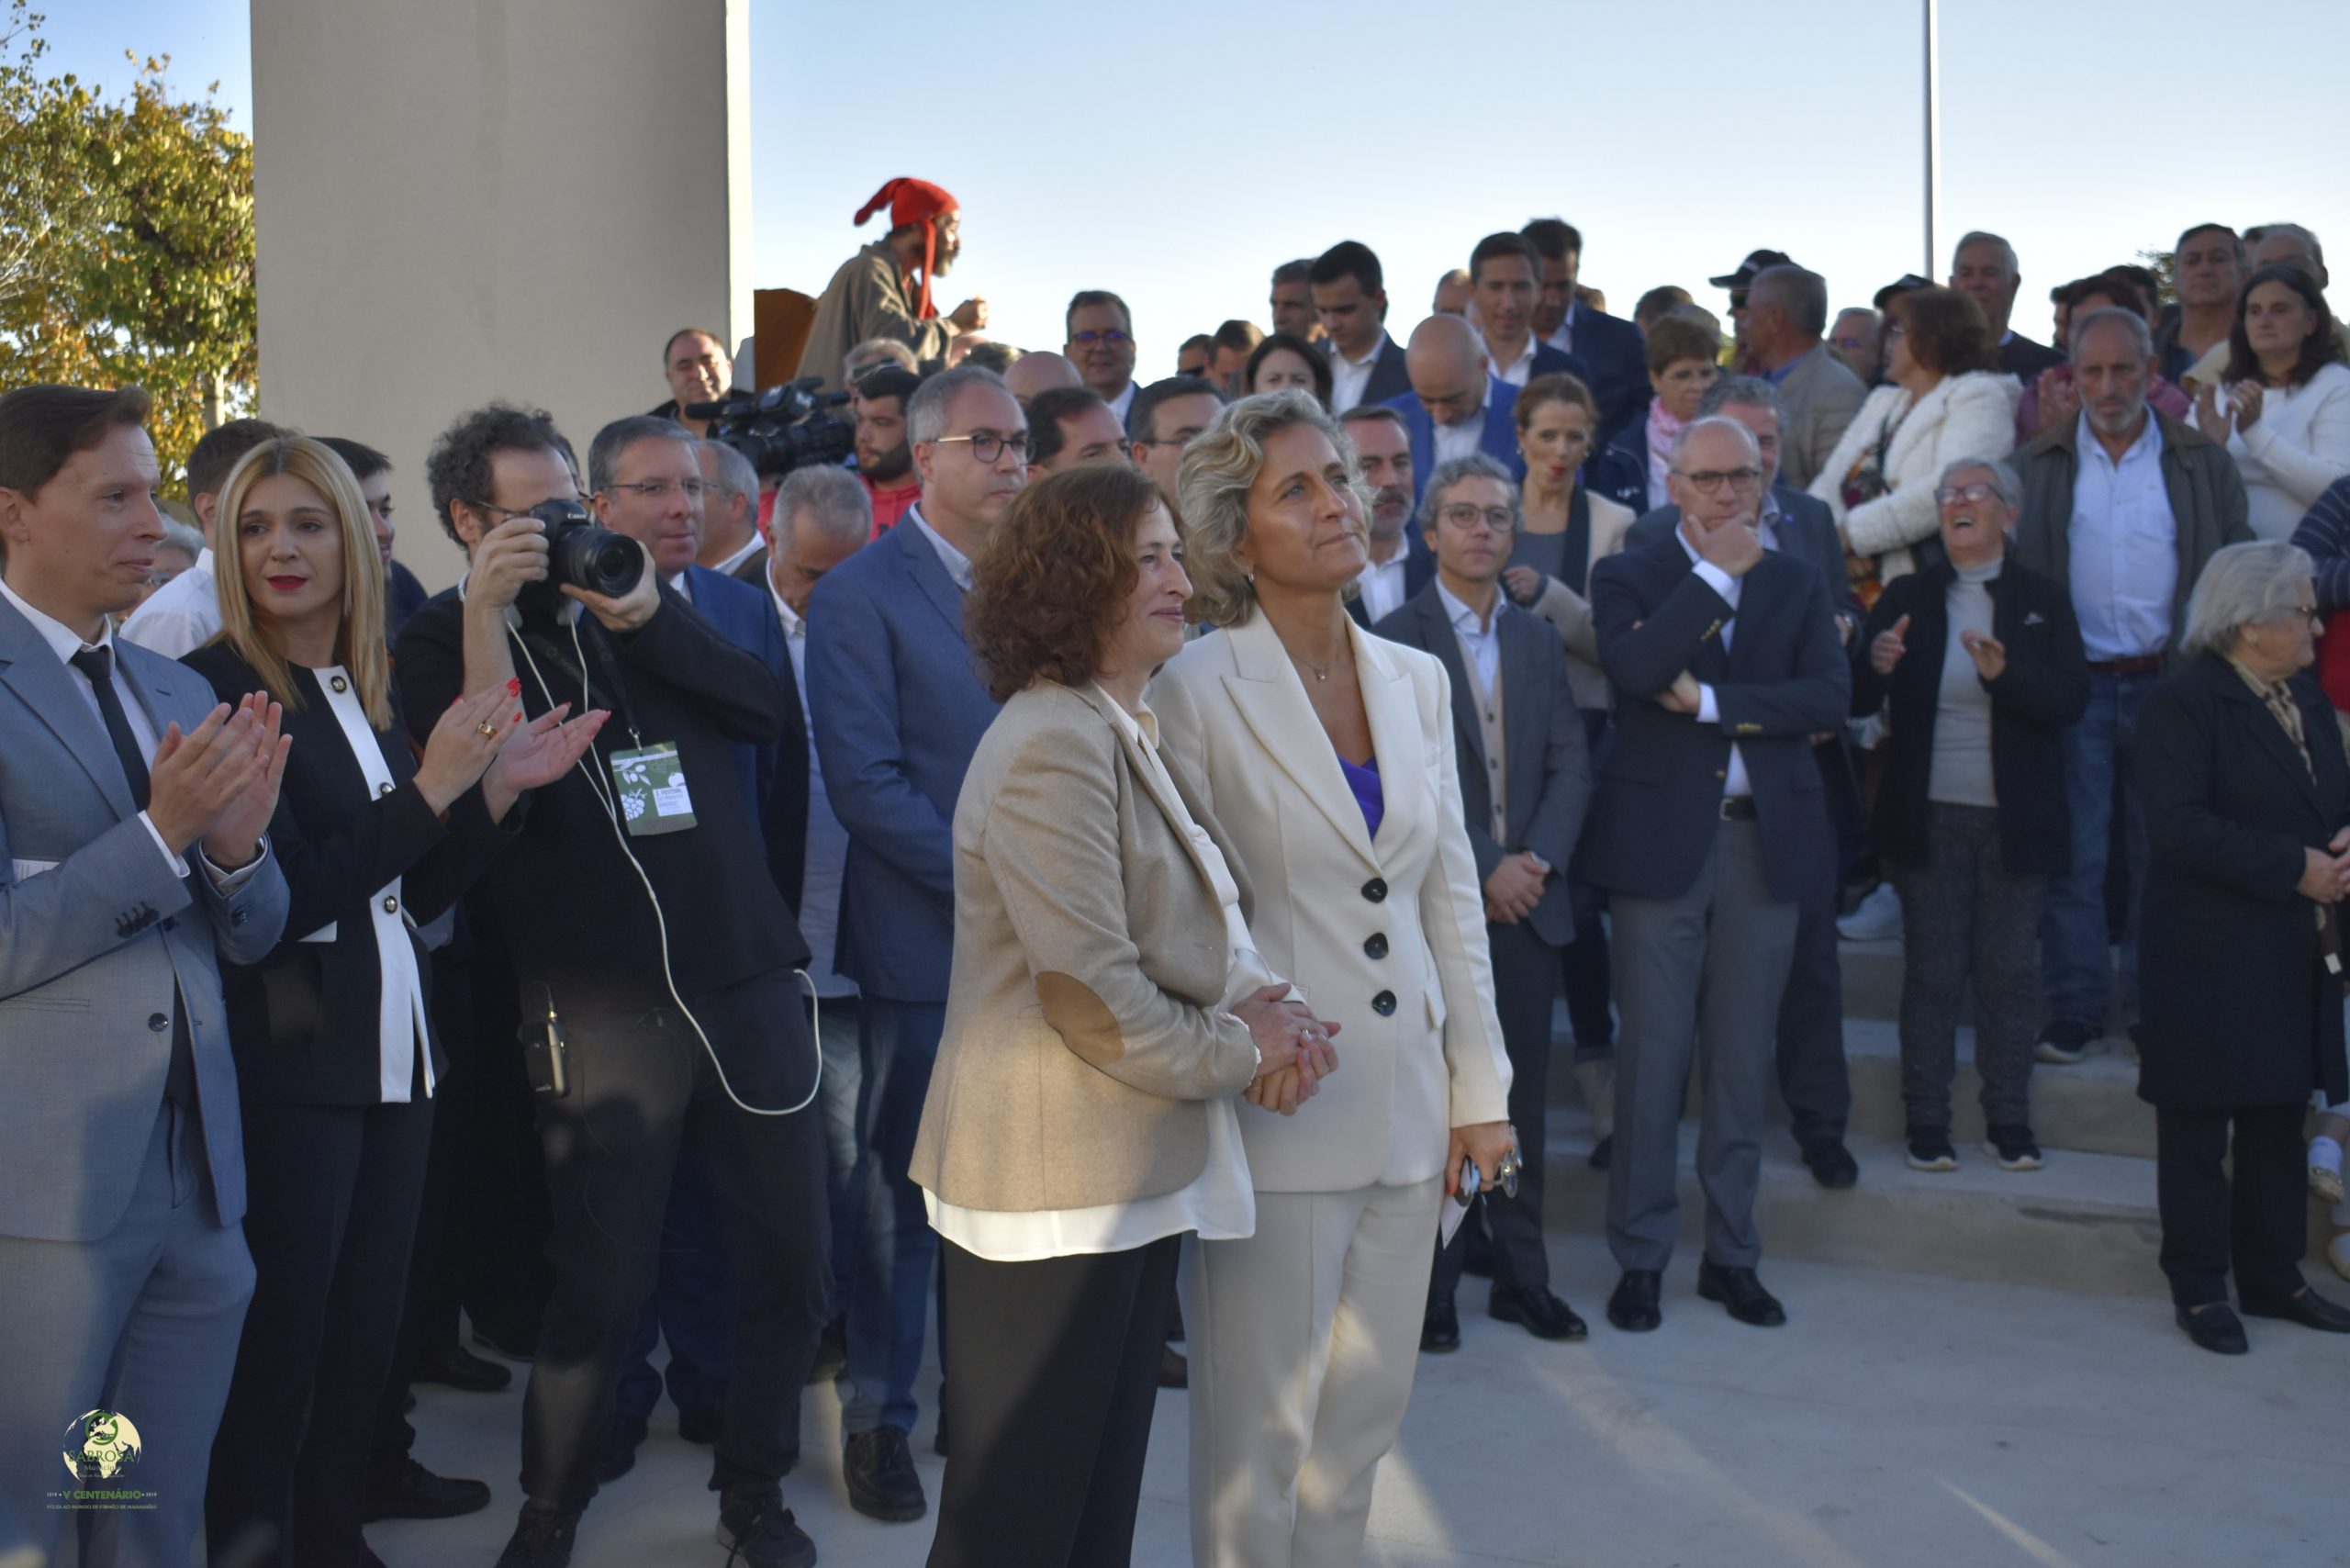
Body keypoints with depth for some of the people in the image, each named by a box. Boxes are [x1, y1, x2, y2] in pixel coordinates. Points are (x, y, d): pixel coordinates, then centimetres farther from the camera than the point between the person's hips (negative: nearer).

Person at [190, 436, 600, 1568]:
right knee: (280, 1337, 1)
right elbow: (284, 900, -19)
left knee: (366, 1324, 16)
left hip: (392, 1045, 7)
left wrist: (499, 786, 0)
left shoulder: (374, 688, 10)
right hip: (291, 1059, -7)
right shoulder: (219, 686, -12)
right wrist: (433, 785, -19)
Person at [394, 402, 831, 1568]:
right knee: (603, 1287, 0)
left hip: (747, 981, 4)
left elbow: (768, 713, 0)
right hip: (604, 1009, -4)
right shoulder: (444, 640, 3)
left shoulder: (659, 602, 14)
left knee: (790, 1264, 7)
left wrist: (646, 613, -11)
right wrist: (485, 612, -17)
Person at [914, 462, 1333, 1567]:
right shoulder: (1054, 744, -19)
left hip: (1135, 1174, 10)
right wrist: (1238, 1054, -9)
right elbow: (1092, 992, -24)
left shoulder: (1127, 732, 12)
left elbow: (1193, 925, 18)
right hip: (1056, 1181, -9)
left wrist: (1254, 999, -2)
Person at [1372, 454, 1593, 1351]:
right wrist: (1482, 868, -14)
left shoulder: (1539, 644, 15)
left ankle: (1522, 1277, 19)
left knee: (1522, 1100, 8)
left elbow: (1571, 765, 8)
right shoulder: (1395, 640, -3)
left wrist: (1537, 858, -8)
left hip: (1528, 903, 5)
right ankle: (1430, 1286, 12)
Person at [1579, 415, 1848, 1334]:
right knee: (1653, 1056, 0)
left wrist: (1710, 700, -12)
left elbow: (1830, 696, -5)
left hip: (1766, 844, 3)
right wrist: (1717, 575, -12)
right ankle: (1641, 1256, 11)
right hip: (1660, 843, -2)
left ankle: (1731, 1253, 20)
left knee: (1743, 1060, 9)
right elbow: (1633, 666, -18)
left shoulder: (1796, 584, 12)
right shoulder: (1630, 576, 4)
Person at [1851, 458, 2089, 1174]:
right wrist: (1876, 664, -24)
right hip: (1928, 818, 0)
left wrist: (2005, 673, -25)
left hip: (2013, 819, 0)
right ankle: (1927, 1121, 11)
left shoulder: (2044, 601, 4)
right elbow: (1858, 702, -2)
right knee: (1932, 971, 3)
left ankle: (2009, 1120, 16)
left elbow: (2071, 699, -8)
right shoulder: (1907, 597, 4)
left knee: (2009, 971, 6)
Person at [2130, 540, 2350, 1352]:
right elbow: (2180, 826, -22)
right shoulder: (2183, 704, -12)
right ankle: (2200, 1290, 11)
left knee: (2280, 1119, 15)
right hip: (2211, 956, -8)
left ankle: (2272, 1277, 27)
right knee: (2199, 1127, 2)